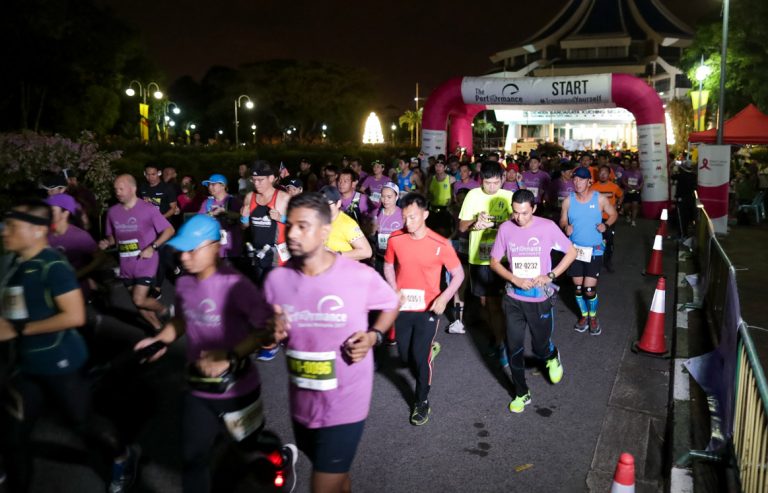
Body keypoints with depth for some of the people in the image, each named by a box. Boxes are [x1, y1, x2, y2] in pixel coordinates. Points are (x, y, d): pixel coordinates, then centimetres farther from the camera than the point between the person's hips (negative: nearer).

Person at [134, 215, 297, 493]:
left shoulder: (234, 285, -26)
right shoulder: (184, 284, -3)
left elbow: (267, 328, -27)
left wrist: (230, 356, -34)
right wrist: (160, 340, 0)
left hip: (237, 388, -5)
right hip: (198, 389, 5)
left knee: (248, 445, 20)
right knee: (193, 457, 11)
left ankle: (283, 455, 53)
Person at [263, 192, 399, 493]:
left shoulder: (360, 276, -19)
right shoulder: (276, 279, -9)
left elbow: (391, 305, 2)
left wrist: (373, 335, -15)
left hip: (345, 405, -4)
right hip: (302, 404, 4)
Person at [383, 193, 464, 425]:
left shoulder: (440, 244, -16)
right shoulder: (395, 239, -8)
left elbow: (458, 274, -6)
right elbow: (388, 266, 9)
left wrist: (444, 297, -21)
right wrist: (394, 289, -8)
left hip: (428, 309, -3)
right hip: (403, 307, 3)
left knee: (420, 358, -2)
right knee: (405, 356, 13)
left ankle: (422, 402, 21)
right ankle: (430, 348, 47)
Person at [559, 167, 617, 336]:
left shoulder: (600, 199, -7)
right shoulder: (568, 200, -4)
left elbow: (613, 214, 6)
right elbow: (562, 220, 5)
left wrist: (606, 225, -13)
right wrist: (566, 227, -18)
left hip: (594, 250, -2)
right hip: (574, 249, 2)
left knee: (590, 289, -5)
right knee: (578, 288, 11)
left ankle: (593, 317, 23)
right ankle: (584, 315, 35)